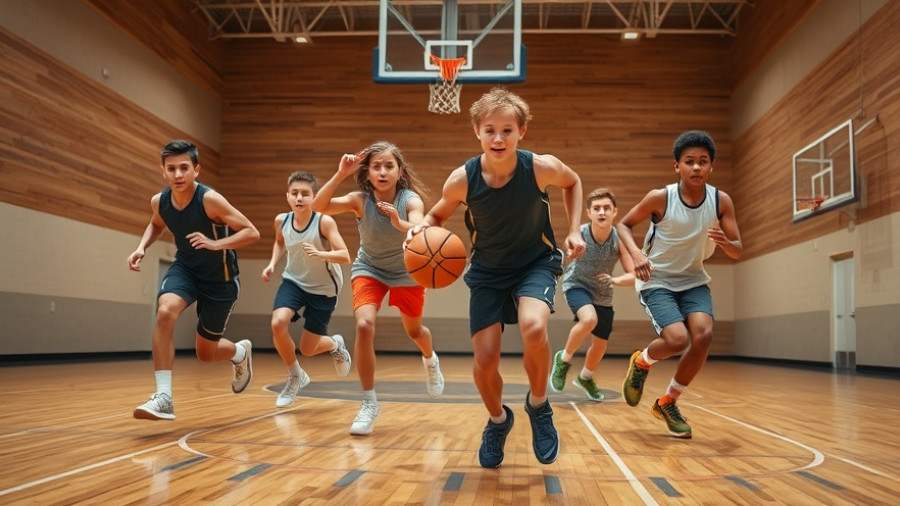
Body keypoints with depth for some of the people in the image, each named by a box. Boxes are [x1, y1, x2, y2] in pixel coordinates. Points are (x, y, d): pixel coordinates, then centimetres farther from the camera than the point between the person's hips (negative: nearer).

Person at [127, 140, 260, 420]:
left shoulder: (210, 199, -27)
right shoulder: (159, 201, -10)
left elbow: (252, 232, -25)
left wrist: (215, 244, -39)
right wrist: (141, 248, -4)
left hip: (220, 279, -3)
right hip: (185, 268, 3)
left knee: (206, 353, 7)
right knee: (165, 312, -30)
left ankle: (240, 351, 45)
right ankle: (164, 397, -25)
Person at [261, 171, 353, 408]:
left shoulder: (324, 222, -24)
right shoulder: (281, 221, -11)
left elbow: (345, 256, -30)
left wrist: (321, 254, -46)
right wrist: (272, 263, -2)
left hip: (323, 289, -3)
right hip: (294, 281, 3)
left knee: (307, 349, 0)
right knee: (278, 324, -23)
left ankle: (336, 345, 39)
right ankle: (295, 377, 3)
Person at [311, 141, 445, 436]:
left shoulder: (411, 199, -25)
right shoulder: (360, 200, -22)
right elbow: (318, 207, -36)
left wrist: (399, 223, -64)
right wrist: (340, 174, -45)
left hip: (407, 272, 0)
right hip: (369, 270, 0)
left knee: (414, 331, 17)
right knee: (364, 326, -23)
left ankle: (430, 361, 56)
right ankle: (369, 404, -8)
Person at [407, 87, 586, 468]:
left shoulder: (542, 167, -21)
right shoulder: (462, 179, -19)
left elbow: (572, 183, 3)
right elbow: (438, 215, 0)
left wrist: (574, 230, -8)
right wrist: (422, 228, -22)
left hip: (536, 263, -2)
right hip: (488, 270, 2)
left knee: (533, 327, -33)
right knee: (485, 360, -2)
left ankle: (538, 405, -2)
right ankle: (498, 421, 32)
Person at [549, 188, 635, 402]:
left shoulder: (620, 239, -21)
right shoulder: (579, 234, -25)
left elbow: (632, 276, -20)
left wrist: (614, 280, -38)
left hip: (603, 294, 3)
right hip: (577, 285, -3)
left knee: (601, 344, 14)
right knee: (589, 319, -34)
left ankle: (585, 378, 45)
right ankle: (563, 359, -7)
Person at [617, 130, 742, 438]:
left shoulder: (721, 201, -10)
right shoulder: (660, 197, -18)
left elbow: (738, 252, -6)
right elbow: (624, 224, -4)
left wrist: (725, 243, -31)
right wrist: (636, 253, -24)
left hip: (693, 280, 4)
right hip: (656, 281, -3)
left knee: (703, 335, -20)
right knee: (678, 340, -24)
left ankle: (667, 403, 4)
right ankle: (641, 362, 15)